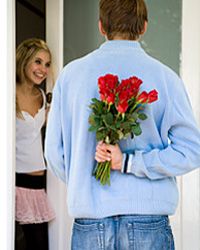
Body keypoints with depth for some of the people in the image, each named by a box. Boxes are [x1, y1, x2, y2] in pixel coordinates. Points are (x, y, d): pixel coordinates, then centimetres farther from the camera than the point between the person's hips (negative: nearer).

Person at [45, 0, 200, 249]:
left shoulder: (71, 73, 2)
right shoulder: (163, 76, -3)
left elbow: (54, 151, 5)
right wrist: (128, 163, -8)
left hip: (90, 220, 2)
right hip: (149, 219, -1)